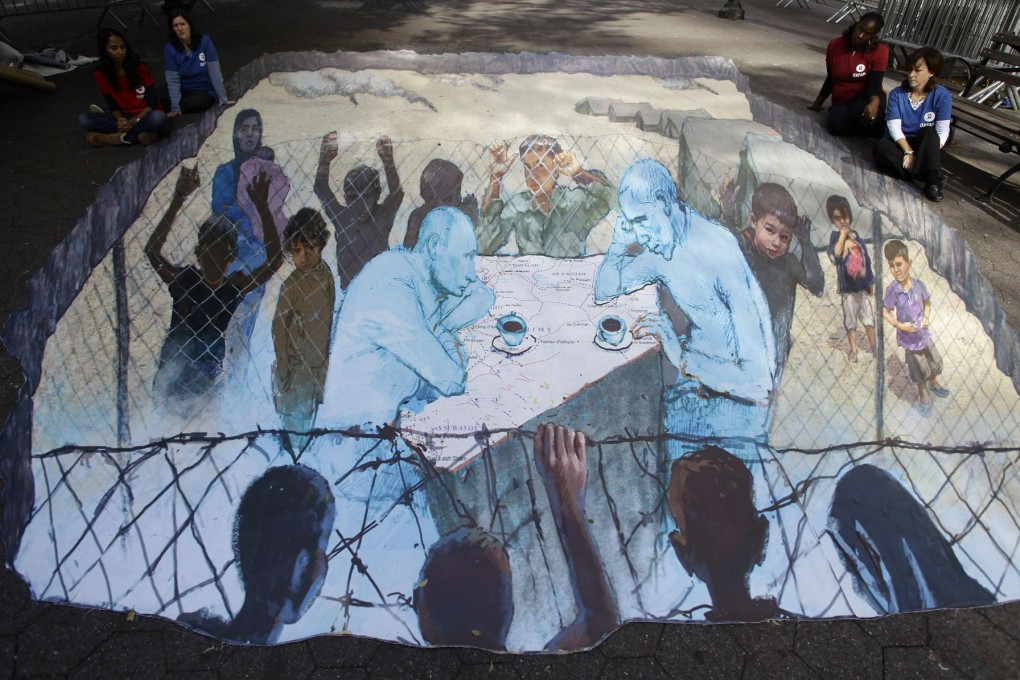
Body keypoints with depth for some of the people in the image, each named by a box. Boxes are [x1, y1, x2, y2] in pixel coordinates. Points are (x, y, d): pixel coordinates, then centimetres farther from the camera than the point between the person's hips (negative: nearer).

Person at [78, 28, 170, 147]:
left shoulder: (139, 68, -7)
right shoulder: (100, 74, 0)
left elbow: (152, 103, -9)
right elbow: (113, 106, 2)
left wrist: (133, 121, -23)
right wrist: (121, 120, -21)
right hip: (125, 119, 3)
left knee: (158, 118, -38)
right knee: (83, 119, -18)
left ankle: (118, 137, -21)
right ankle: (141, 134, -27)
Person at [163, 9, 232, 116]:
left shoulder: (204, 41, -15)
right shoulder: (170, 48, -12)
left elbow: (215, 72, -16)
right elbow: (173, 80, -15)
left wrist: (223, 99, -19)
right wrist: (175, 108, -24)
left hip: (205, 91, -1)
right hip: (184, 89, 1)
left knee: (196, 101, -35)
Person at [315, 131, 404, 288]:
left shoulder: (382, 216, -7)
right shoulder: (341, 217, -1)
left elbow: (397, 193, -23)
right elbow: (321, 190, -9)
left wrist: (388, 162, -37)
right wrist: (324, 162, -25)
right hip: (348, 288, 2)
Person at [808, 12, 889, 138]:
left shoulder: (880, 51, -9)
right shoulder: (834, 45, 1)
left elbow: (874, 85, -19)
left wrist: (874, 103, -42)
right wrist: (817, 103, 24)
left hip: (865, 98, -2)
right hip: (842, 101, 3)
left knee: (862, 110, -41)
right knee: (837, 126, -34)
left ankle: (879, 128, -6)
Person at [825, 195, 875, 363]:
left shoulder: (856, 236, 5)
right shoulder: (835, 236, -8)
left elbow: (866, 259, 12)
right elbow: (834, 255, -28)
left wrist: (870, 282, 13)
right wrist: (843, 235, -22)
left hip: (862, 285, 4)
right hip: (848, 287, -4)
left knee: (869, 317, 13)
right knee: (850, 321, 5)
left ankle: (873, 347, 25)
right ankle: (853, 350, 14)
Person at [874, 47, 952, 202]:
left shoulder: (942, 95, -7)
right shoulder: (897, 94, -5)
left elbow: (943, 131, -12)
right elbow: (894, 127, -13)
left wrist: (929, 155, -27)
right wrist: (908, 151, -25)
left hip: (925, 146, -1)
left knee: (928, 132, -32)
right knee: (880, 147, -32)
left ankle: (932, 181, -36)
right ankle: (933, 176, -29)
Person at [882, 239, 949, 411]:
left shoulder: (918, 284, -14)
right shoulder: (892, 289, -22)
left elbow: (927, 303, 4)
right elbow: (885, 312, -12)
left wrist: (927, 317, -11)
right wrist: (899, 325, -23)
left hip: (924, 332, 3)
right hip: (908, 337, -3)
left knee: (935, 360, 23)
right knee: (919, 368, 14)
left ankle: (933, 383, 53)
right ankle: (923, 393, 40)